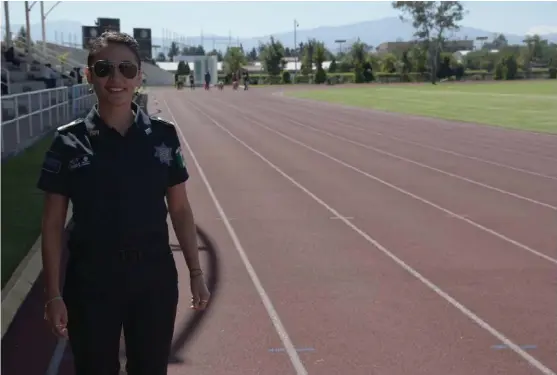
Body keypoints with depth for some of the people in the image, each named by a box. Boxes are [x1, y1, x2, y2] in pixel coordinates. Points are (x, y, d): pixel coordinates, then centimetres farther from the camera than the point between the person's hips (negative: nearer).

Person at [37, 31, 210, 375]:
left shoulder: (163, 136, -3)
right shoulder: (70, 141, -7)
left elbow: (180, 210, 3)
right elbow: (53, 224, -4)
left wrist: (196, 273, 2)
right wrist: (53, 294, -5)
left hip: (155, 276, 1)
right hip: (92, 279, -1)